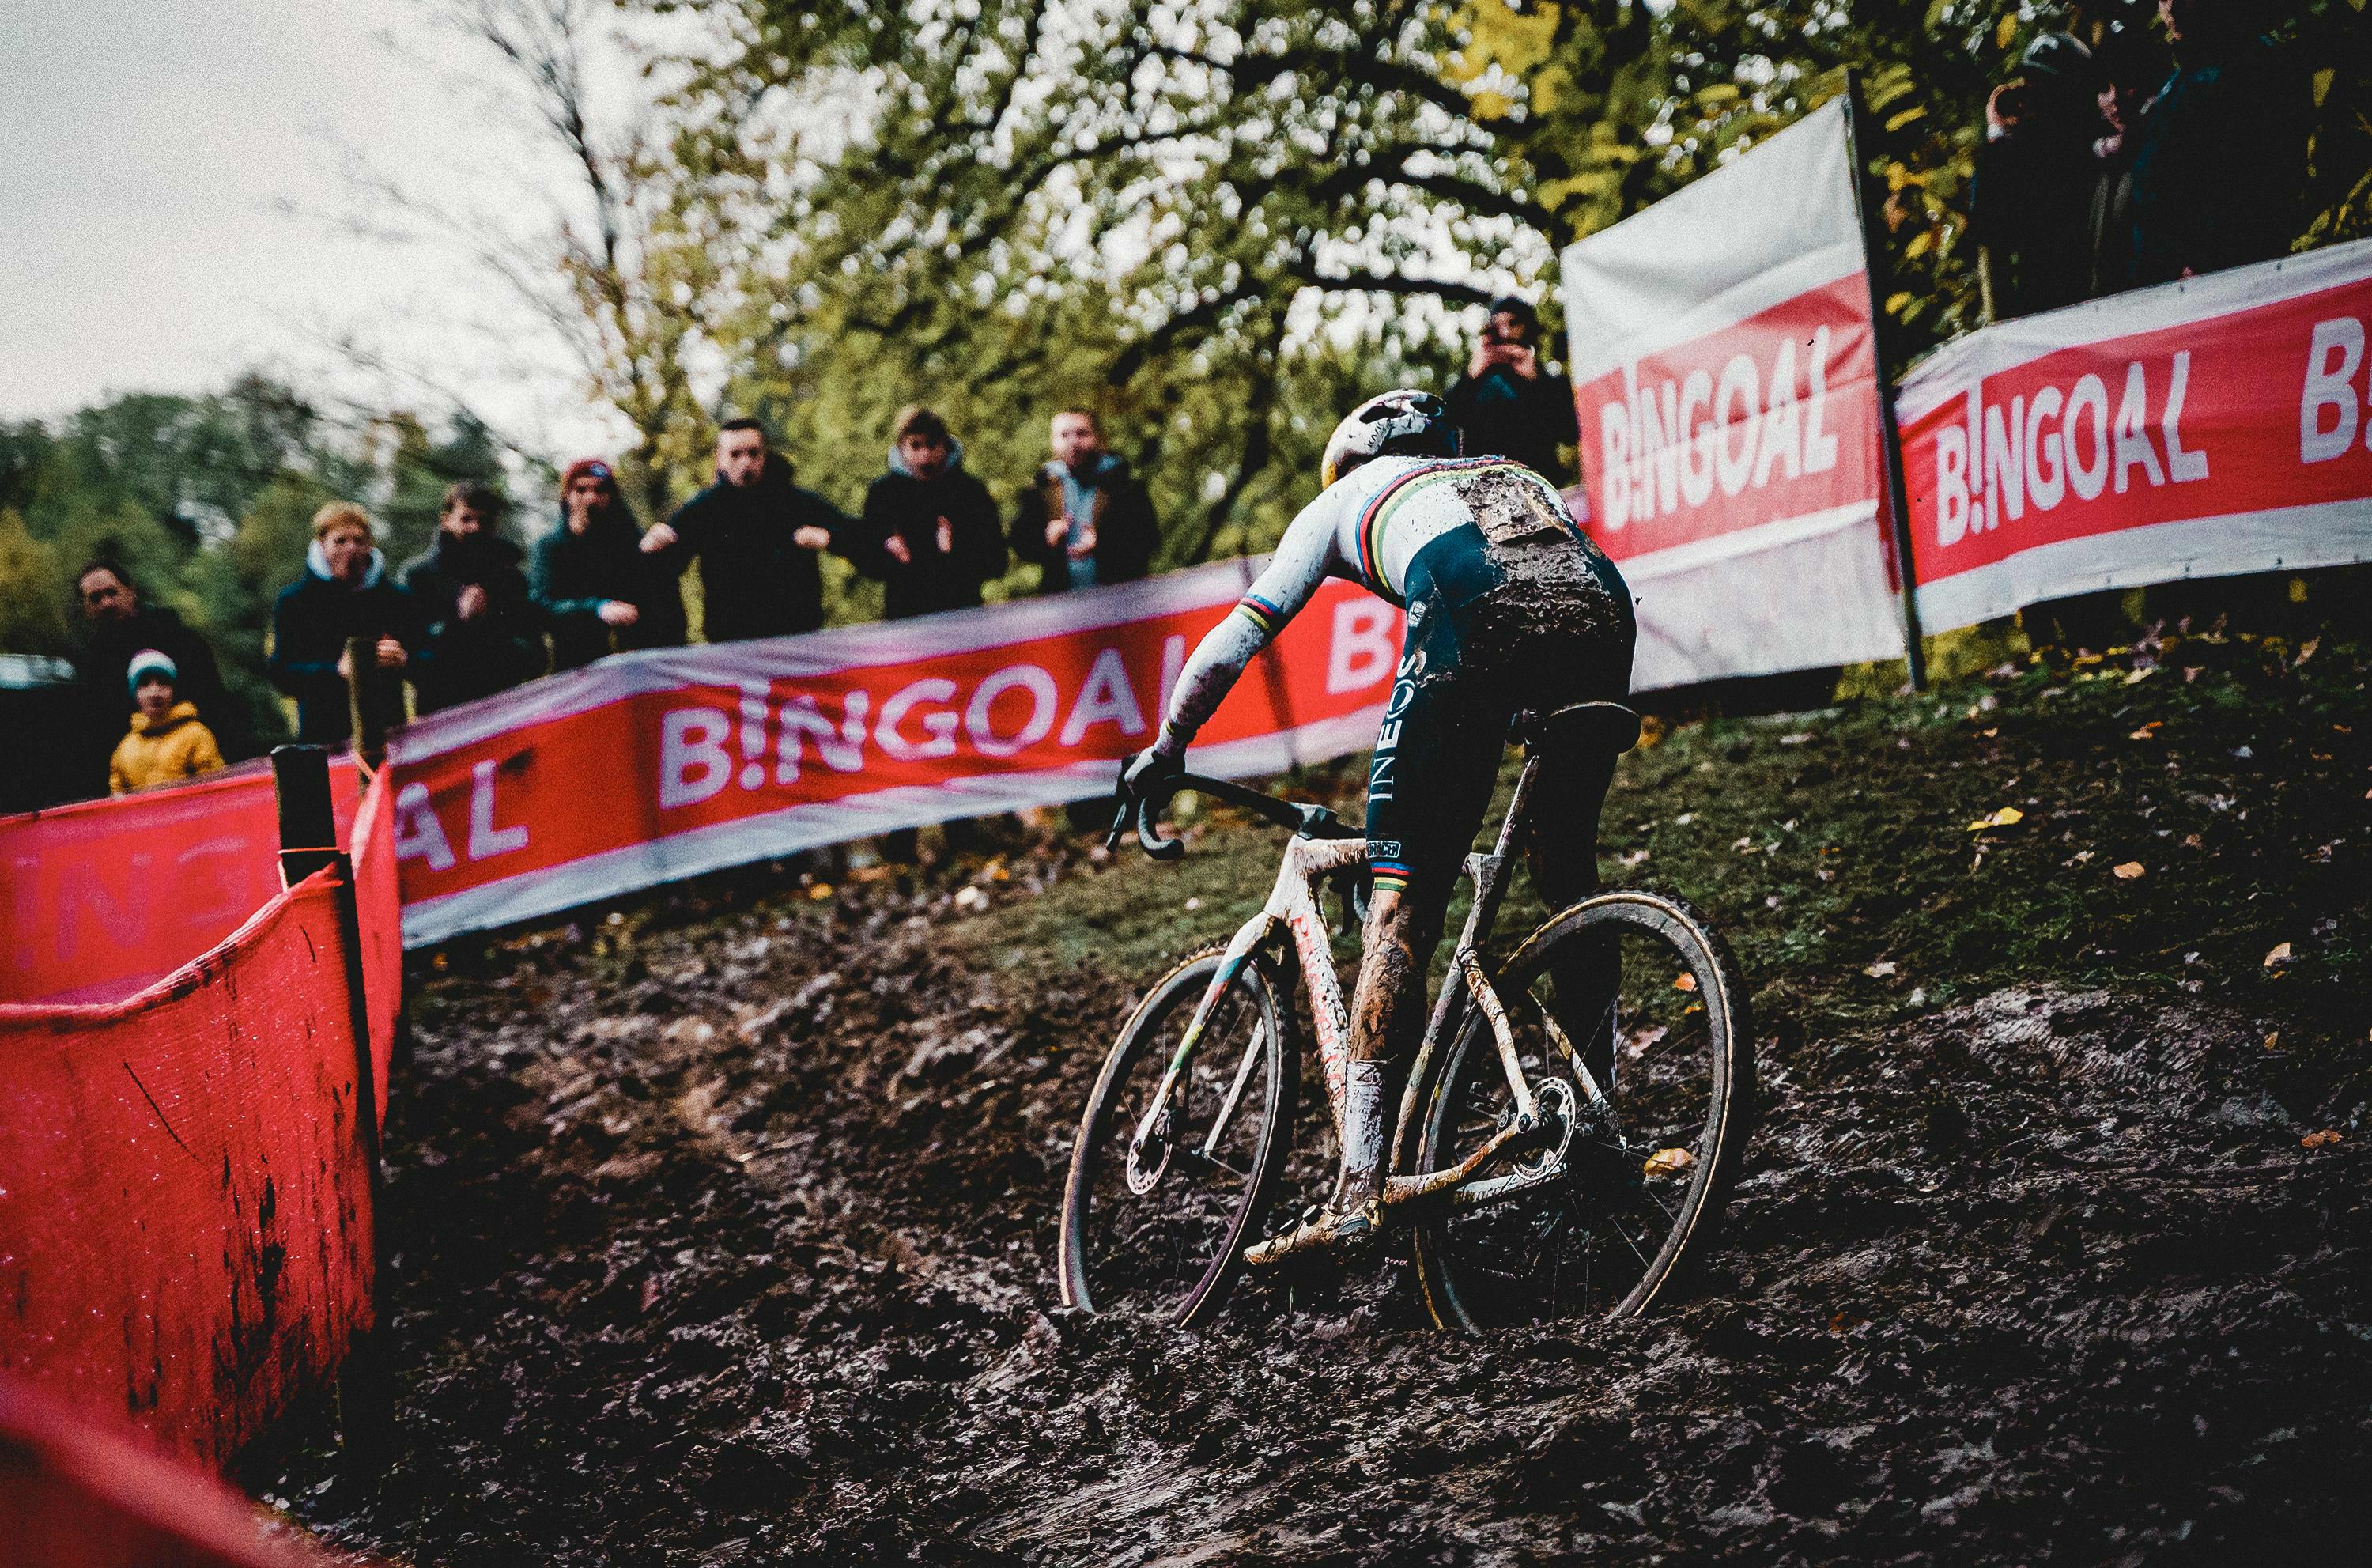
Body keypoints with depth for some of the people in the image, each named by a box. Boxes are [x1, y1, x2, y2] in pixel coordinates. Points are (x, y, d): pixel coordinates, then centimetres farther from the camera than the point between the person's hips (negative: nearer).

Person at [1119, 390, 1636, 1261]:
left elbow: (1241, 634, 33)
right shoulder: (1516, 476, 43)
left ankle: (1360, 1189, -5)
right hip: (1602, 606, 4)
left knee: (1402, 907, 0)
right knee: (1569, 880, 25)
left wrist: (1166, 747, 45)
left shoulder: (1347, 498, 34)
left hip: (1480, 611, -4)